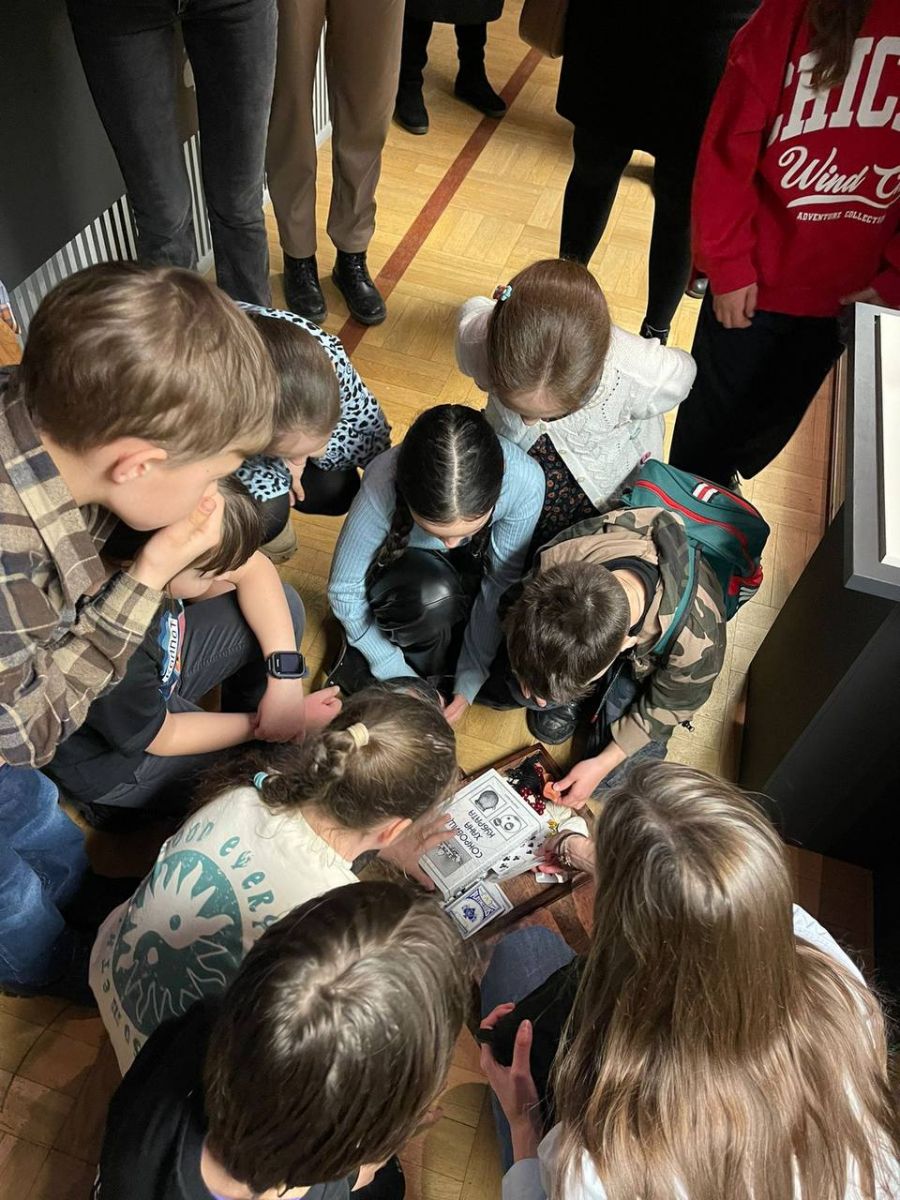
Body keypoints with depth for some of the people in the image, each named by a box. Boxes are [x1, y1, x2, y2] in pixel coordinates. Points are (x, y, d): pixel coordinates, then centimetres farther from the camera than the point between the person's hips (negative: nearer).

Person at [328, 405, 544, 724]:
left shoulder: (525, 481, -35)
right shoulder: (383, 485, -37)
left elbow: (501, 584, -21)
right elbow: (343, 591, -24)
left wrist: (469, 682, -20)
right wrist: (401, 677, -22)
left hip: (473, 566, 2)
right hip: (405, 565, -2)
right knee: (432, 594, -37)